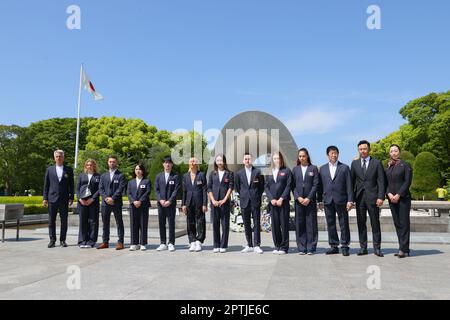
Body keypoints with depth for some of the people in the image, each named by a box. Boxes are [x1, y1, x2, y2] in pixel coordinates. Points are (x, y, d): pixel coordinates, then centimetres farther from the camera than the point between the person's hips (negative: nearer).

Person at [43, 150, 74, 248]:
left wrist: (71, 198, 0)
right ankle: (52, 240, 12)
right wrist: (45, 198, 2)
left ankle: (62, 240, 11)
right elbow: (46, 185, 8)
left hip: (64, 199, 0)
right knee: (51, 221, 4)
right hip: (52, 198, 1)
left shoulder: (69, 170, 6)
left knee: (64, 221, 3)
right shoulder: (49, 169, 8)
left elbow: (71, 185, 6)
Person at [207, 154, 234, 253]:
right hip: (214, 202, 2)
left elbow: (230, 187, -3)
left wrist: (224, 200, -11)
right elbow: (209, 188, 7)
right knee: (215, 224, 4)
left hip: (225, 202, -2)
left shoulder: (229, 173, 4)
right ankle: (216, 246, 12)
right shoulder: (212, 173, 10)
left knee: (225, 224, 0)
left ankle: (223, 245, 8)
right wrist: (213, 200, -5)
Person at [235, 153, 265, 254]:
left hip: (255, 201, -2)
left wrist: (257, 196, 4)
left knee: (257, 224, -2)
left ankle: (257, 245, 3)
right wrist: (242, 195, 12)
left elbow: (262, 186, 6)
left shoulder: (258, 172, 0)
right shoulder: (239, 173, 7)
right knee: (246, 224, 7)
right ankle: (249, 245, 15)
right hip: (244, 202, 2)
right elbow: (237, 187, 17)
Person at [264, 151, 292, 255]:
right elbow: (266, 187, 9)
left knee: (284, 224, -1)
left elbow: (288, 186, -4)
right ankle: (277, 246, 14)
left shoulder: (286, 171, 4)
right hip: (273, 202, 3)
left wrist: (281, 199, -11)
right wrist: (271, 199, -4)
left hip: (283, 202, -3)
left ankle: (284, 247, 6)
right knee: (274, 224, 4)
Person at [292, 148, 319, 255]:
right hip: (298, 200, 2)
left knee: (311, 224, -1)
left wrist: (309, 198, -10)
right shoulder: (295, 169, 11)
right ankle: (302, 248, 8)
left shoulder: (313, 168, 5)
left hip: (310, 200, -2)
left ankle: (311, 248, 6)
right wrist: (298, 197, -7)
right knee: (300, 224, 2)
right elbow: (293, 185, 7)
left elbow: (315, 185, -1)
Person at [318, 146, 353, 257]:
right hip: (327, 200, 2)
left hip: (341, 200, -2)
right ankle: (334, 246, 15)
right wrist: (320, 200, 6)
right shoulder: (322, 169, 12)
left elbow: (349, 185, 0)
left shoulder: (344, 168, 4)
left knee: (344, 224, 2)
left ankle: (345, 246, 12)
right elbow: (320, 185, 11)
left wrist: (350, 200, -7)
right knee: (330, 224, 6)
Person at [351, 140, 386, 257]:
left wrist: (380, 197, -11)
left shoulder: (377, 163, 2)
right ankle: (363, 247, 13)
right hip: (359, 197, 3)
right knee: (361, 223, 6)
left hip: (372, 197, -2)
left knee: (375, 223, 2)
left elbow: (381, 181, -2)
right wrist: (351, 197, 4)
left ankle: (377, 248, 10)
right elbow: (352, 181, 10)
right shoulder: (354, 163, 10)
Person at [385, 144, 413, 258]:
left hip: (403, 198, -5)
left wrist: (398, 195, -14)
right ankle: (403, 248, 11)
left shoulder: (405, 165, 0)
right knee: (397, 223, 5)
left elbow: (408, 181, -7)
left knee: (404, 223, -5)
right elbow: (385, 183, 10)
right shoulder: (388, 167, 13)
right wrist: (389, 194, -7)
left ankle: (404, 249, -2)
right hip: (391, 198, 5)